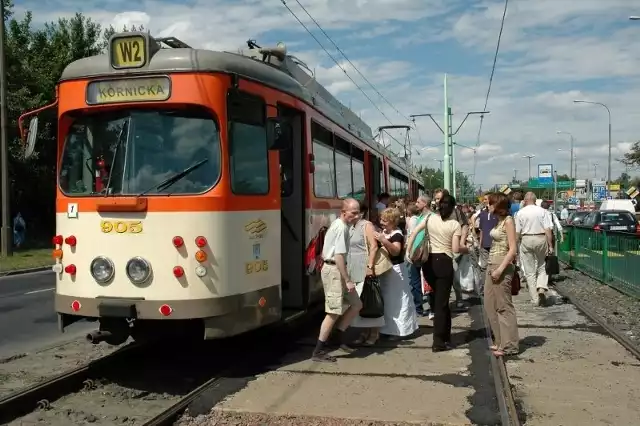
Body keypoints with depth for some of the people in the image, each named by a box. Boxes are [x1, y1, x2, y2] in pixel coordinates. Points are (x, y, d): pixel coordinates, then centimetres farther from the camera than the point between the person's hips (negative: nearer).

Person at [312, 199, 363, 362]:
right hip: (334, 270, -10)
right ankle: (318, 352, 3)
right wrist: (348, 280, -21)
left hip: (336, 270, 10)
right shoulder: (341, 227, -18)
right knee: (334, 312, -5)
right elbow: (339, 256, -23)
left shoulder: (339, 225, 14)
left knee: (356, 304, 14)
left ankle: (339, 335, 23)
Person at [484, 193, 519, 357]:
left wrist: (500, 269, -20)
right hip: (492, 265, 9)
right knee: (490, 305, 12)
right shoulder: (498, 220, 14)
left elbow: (513, 249, -16)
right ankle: (500, 341, 22)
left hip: (502, 266, -9)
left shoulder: (508, 220, -10)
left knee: (503, 306, -3)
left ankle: (509, 345, 5)